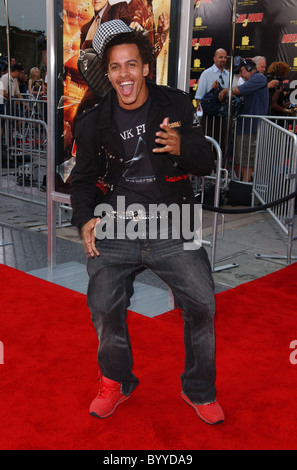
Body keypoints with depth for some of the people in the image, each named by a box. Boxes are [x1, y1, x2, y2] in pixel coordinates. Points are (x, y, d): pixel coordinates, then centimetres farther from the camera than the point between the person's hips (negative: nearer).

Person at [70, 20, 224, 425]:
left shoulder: (177, 106, 6)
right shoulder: (93, 122, 9)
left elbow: (207, 163, 5)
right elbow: (82, 178, 16)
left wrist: (182, 147, -18)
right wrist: (84, 220, -2)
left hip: (171, 228, 0)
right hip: (114, 231, 1)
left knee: (202, 303, -12)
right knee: (103, 308, -11)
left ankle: (199, 390, 14)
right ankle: (116, 383, 19)